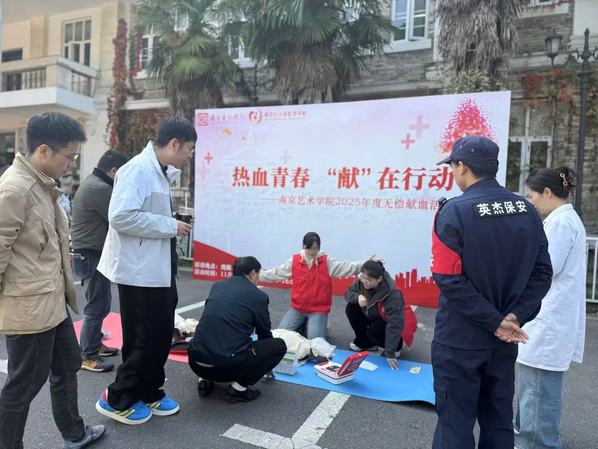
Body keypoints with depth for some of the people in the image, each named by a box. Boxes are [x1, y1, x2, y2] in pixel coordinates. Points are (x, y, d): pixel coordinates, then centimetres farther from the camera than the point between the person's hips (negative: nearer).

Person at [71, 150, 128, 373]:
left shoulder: (91, 183, 15)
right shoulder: (100, 189, -20)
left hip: (87, 254, 11)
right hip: (93, 256, -11)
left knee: (100, 304, 19)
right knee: (97, 306, -2)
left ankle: (95, 344, 31)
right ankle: (87, 356, 8)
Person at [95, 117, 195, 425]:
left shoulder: (158, 171, 12)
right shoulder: (139, 168, -18)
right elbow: (121, 216, -28)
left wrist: (171, 225, 11)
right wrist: (170, 225, -21)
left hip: (158, 270, 10)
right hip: (140, 271, -10)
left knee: (160, 336, 17)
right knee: (147, 339, 3)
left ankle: (149, 394, 33)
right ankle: (117, 398, 22)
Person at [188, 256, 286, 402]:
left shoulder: (217, 286, 16)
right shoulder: (258, 296, 3)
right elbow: (264, 333, 17)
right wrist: (267, 366, 38)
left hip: (196, 362, 6)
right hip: (229, 365, -6)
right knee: (279, 345, 12)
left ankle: (205, 380, 18)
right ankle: (239, 387, 5)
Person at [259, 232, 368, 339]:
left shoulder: (327, 262, -8)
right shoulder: (294, 261, -4)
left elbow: (347, 267, -17)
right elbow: (275, 273, 3)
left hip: (318, 309, -3)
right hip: (297, 308, 3)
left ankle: (321, 326, 19)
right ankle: (302, 326, 25)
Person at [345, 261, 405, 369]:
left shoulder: (393, 294, -37)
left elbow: (394, 324, -38)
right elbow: (348, 293, -7)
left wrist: (390, 352, -39)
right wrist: (357, 297, -32)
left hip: (389, 324, -6)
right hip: (373, 316, 7)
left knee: (374, 332, -34)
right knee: (351, 308, -14)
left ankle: (396, 346, 0)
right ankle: (364, 343, 6)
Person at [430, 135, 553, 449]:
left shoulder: (455, 211, -16)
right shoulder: (527, 210, 2)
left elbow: (449, 279, -21)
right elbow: (542, 272, 1)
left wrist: (495, 321, -13)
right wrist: (516, 316, -4)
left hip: (460, 339, -5)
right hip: (504, 339, 6)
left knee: (455, 423, 8)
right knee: (498, 420, 21)